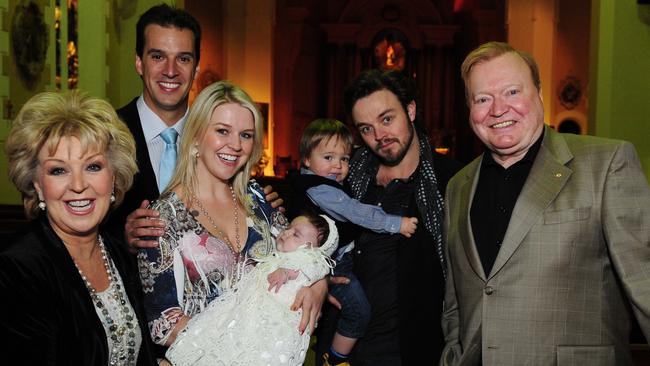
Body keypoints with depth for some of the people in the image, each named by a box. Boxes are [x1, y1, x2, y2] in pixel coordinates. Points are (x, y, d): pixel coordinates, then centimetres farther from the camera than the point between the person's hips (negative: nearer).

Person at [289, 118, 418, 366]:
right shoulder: (319, 188, -24)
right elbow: (356, 212, -27)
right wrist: (396, 224, -24)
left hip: (337, 256, 10)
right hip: (332, 263, -10)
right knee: (359, 310, -6)